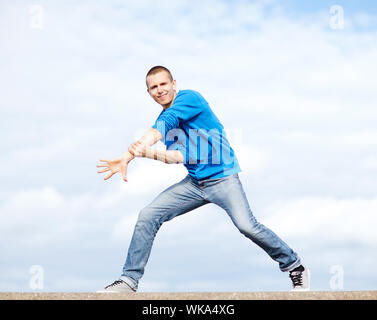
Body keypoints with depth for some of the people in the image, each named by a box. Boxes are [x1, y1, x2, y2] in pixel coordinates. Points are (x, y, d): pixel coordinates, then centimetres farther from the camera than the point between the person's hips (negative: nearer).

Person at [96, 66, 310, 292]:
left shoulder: (189, 98, -8)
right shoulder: (164, 120, 12)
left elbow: (163, 127, -23)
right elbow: (179, 156, -1)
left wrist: (128, 156, -33)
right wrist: (149, 153, -21)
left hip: (222, 177, -7)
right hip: (194, 183, 7)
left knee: (247, 226, -22)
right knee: (148, 216, -4)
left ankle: (296, 268, -3)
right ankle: (130, 279, 2)